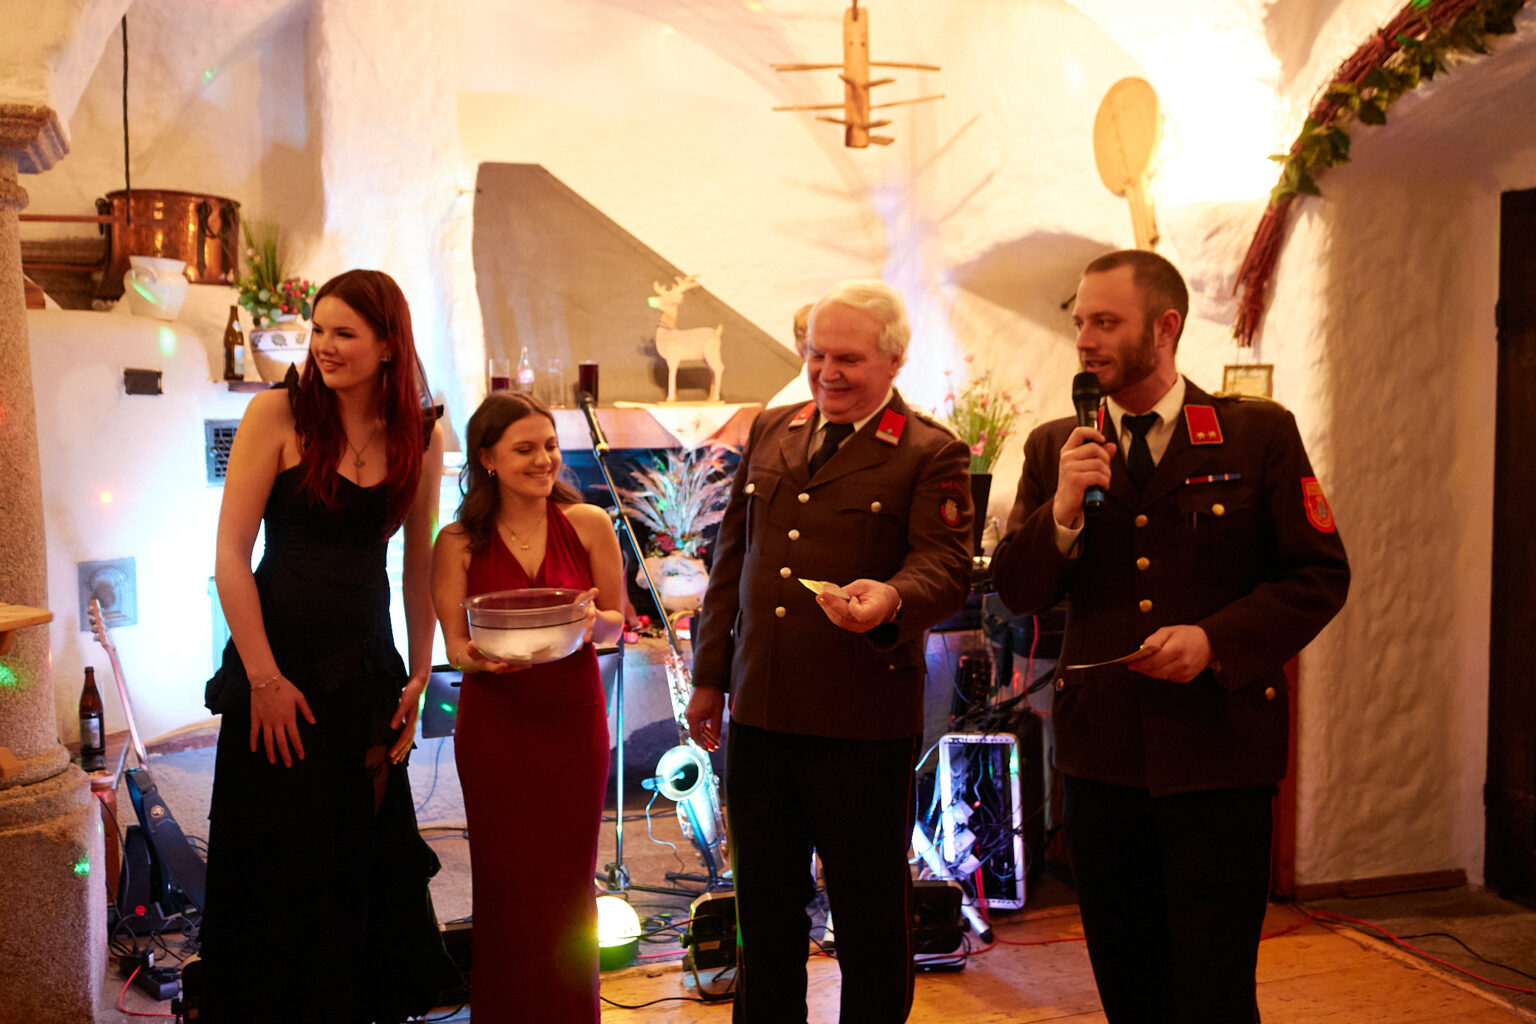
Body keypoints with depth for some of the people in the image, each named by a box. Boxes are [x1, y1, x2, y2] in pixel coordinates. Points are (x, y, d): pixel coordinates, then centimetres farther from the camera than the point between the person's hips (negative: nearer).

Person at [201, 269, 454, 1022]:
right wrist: (265, 679, -12)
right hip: (277, 663, -3)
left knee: (371, 859, 11)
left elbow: (420, 564, 9)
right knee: (277, 866, 7)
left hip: (367, 672, 3)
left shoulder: (421, 437, 3)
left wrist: (418, 676, 5)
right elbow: (230, 556, -10)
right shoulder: (278, 414, -8)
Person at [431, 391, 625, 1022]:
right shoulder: (458, 543, -2)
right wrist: (479, 657, -22)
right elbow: (455, 646, 1)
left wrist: (590, 620, -18)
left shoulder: (589, 525, -2)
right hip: (494, 726, 0)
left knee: (569, 885, 10)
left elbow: (616, 624, 5)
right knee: (507, 887, 6)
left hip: (575, 719, 1)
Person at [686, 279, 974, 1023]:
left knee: (869, 910, 10)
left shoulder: (931, 455, -4)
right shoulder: (770, 432, 12)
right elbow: (732, 555, 16)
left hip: (864, 724, -5)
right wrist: (710, 675, 15)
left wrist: (891, 600, -38)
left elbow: (945, 567, -15)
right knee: (764, 906, 19)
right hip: (758, 711, 5)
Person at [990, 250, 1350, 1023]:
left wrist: (1216, 640, -15)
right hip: (1101, 752, 4)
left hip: (1218, 754, -3)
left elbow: (1320, 574, -2)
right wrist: (1062, 512, -14)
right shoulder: (1055, 448, 6)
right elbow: (1015, 591, 4)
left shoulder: (1259, 433, -1)